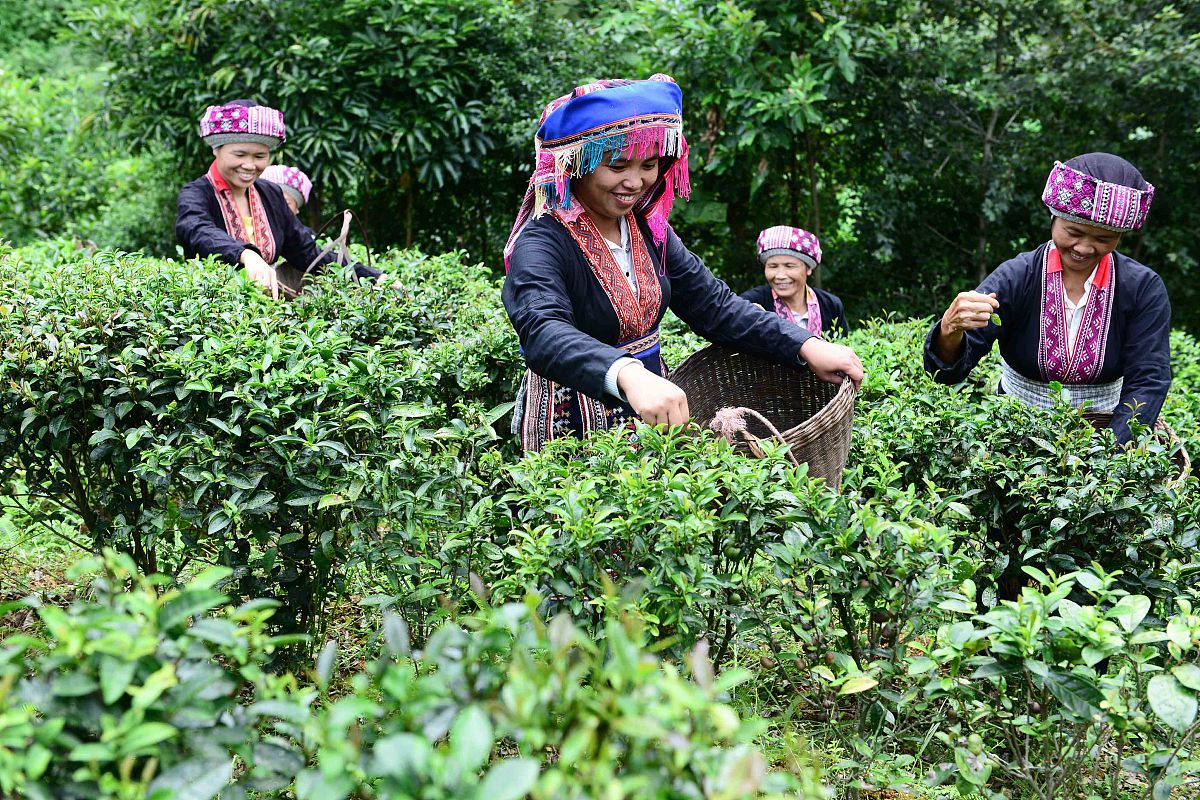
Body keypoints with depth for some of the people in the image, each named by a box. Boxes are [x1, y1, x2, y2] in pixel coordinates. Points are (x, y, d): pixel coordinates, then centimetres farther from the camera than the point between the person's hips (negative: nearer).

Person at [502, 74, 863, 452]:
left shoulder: (648, 229, 7)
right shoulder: (541, 245, -17)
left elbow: (714, 305, 5)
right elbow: (544, 334, -35)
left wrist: (806, 346, -9)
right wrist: (628, 375, -54)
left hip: (652, 413, 6)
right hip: (576, 431, -6)